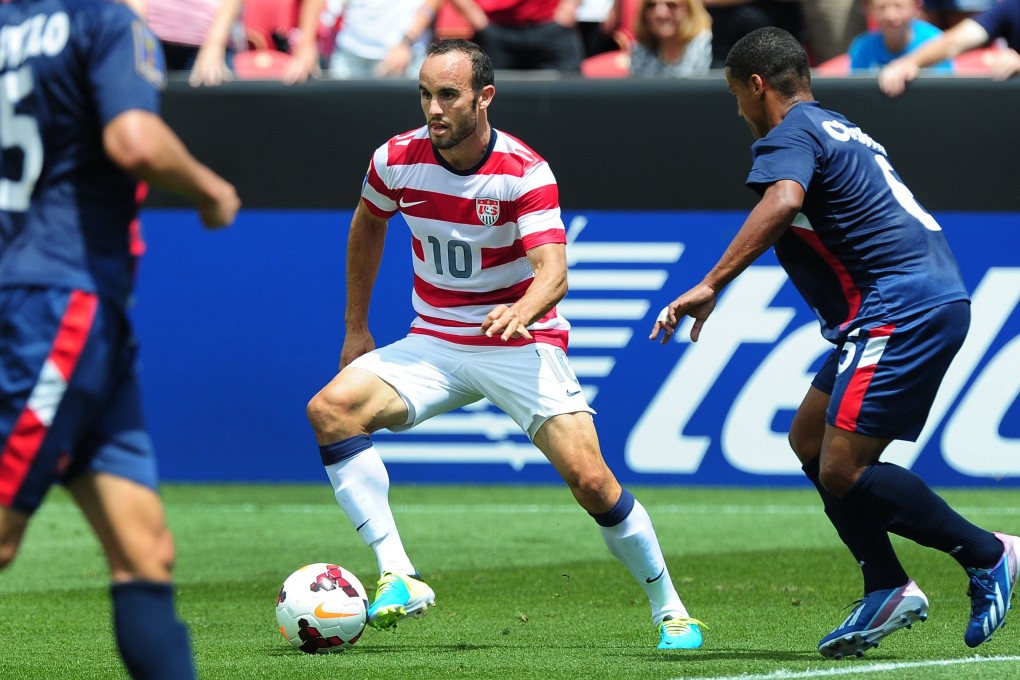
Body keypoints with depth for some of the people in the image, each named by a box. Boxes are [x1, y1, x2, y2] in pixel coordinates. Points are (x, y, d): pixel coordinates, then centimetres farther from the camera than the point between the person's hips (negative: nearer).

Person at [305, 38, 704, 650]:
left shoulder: (525, 173, -18)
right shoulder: (397, 160, -7)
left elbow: (553, 271, -29)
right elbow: (368, 227, 15)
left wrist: (522, 311, -52)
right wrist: (356, 328, 17)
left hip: (523, 344, -3)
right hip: (434, 343, 3)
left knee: (590, 480, -16)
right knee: (330, 409, -21)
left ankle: (671, 611, 5)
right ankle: (399, 579, -24)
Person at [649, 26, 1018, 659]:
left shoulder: (790, 135, -8)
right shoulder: (841, 129, 23)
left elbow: (782, 201, -29)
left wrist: (710, 287, -33)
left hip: (901, 309, -10)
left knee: (843, 471, -12)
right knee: (809, 440, 14)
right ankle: (887, 589, 10)